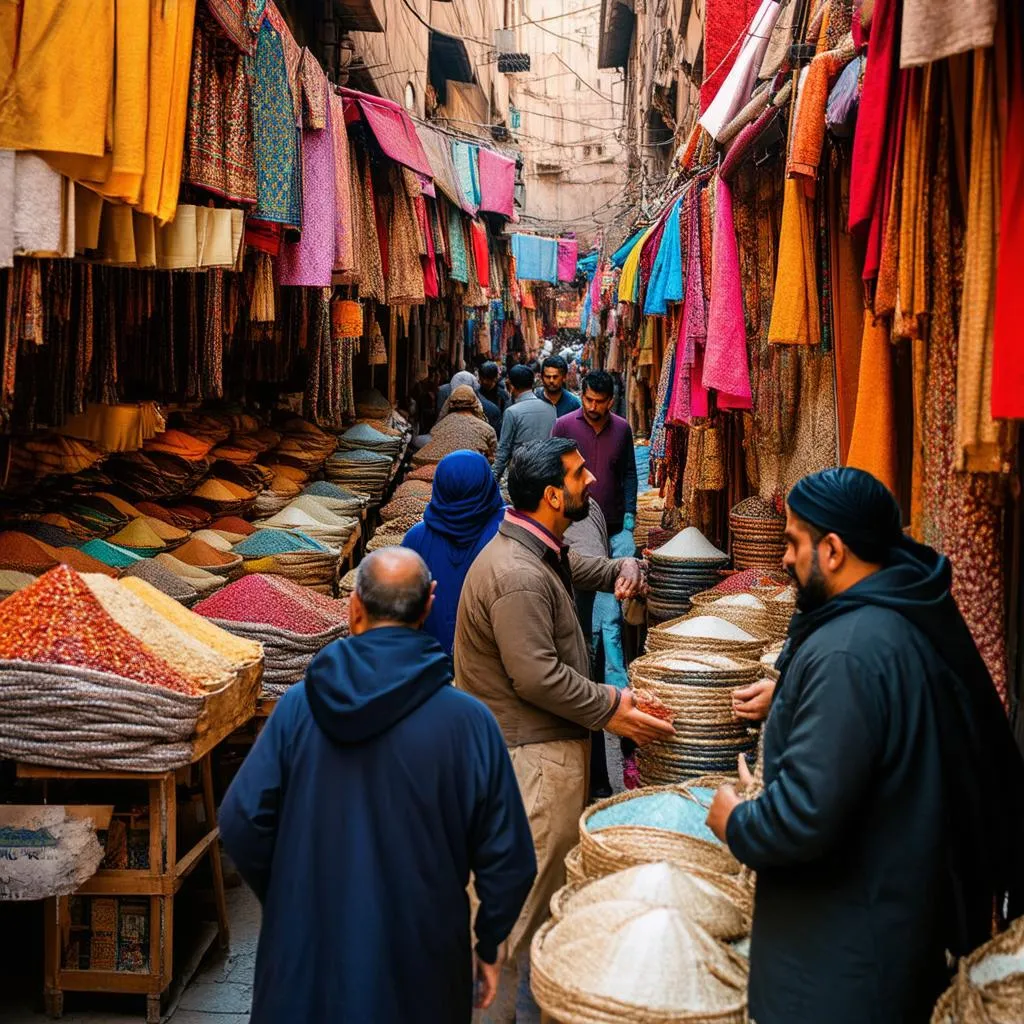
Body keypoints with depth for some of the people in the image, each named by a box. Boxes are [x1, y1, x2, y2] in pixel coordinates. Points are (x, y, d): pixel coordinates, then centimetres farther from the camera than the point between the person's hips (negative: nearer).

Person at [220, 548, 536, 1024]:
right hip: (415, 967, -1)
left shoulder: (299, 705, -10)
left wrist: (286, 903, 11)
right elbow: (508, 860, -10)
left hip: (306, 954, 1)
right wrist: (488, 947, 7)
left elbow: (241, 822, -6)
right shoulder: (468, 721, -14)